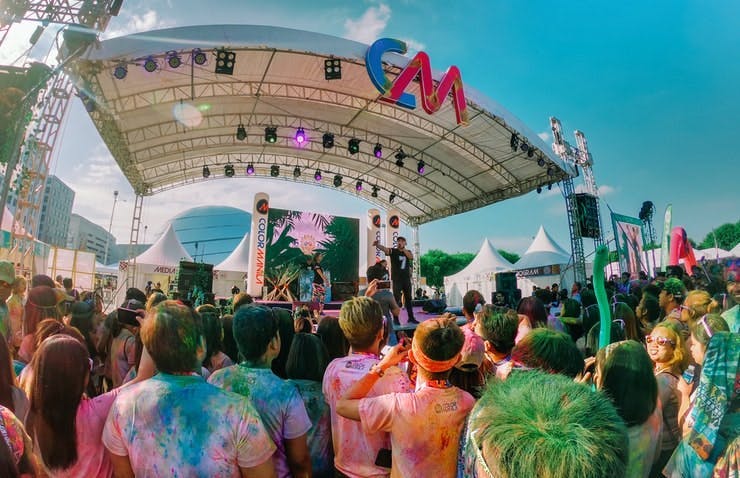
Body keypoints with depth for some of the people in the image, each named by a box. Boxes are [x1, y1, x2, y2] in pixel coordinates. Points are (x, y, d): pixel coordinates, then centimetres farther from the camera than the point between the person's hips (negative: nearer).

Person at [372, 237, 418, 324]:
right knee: (396, 299, -6)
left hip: (407, 279, 4)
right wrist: (377, 244, -43)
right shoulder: (393, 251, -2)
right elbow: (384, 248, -22)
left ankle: (411, 318, 23)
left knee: (409, 298, 12)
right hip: (396, 279, -4)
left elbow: (411, 257, -13)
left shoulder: (408, 252, 10)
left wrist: (403, 249, -26)